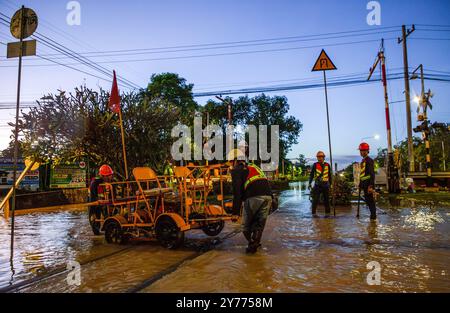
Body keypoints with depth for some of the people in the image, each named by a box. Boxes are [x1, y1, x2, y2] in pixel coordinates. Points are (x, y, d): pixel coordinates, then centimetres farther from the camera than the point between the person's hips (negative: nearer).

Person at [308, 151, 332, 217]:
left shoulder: (327, 165, 7)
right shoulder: (315, 165, 0)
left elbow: (330, 175, 14)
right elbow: (311, 174, 0)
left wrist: (330, 184, 14)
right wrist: (310, 183, -6)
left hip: (325, 185, 2)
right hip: (317, 185, -2)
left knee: (326, 199, 8)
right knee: (315, 199, -5)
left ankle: (327, 213, 19)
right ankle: (314, 213, 2)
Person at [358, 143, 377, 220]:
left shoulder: (369, 160, -12)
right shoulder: (363, 161, 17)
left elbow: (372, 174, -19)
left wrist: (371, 186, -24)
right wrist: (360, 184, 23)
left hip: (369, 185, -9)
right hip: (365, 184, 9)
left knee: (371, 201, -3)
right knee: (367, 200, 13)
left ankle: (373, 217, 4)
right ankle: (373, 215, 23)